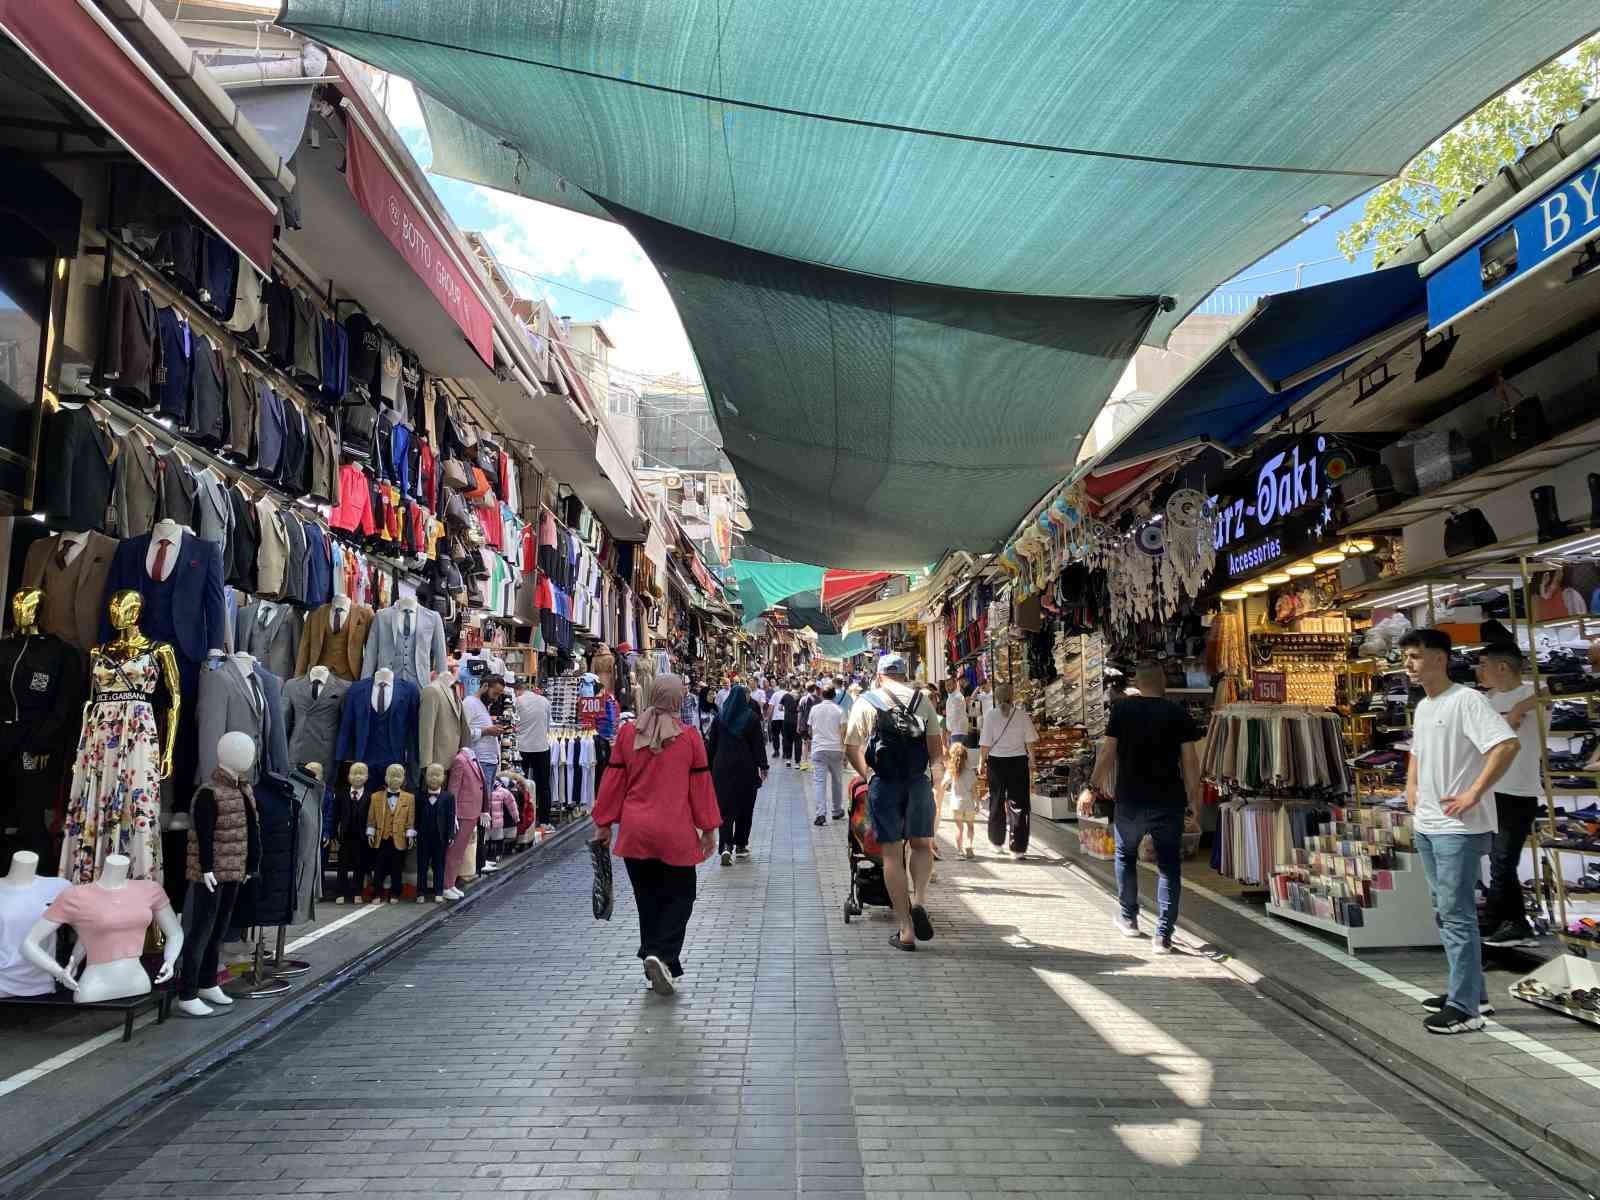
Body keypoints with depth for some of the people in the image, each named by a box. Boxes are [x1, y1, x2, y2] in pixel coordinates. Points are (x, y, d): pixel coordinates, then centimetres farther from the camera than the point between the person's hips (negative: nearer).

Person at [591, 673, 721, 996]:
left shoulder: (627, 733, -1)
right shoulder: (690, 736, -7)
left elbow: (613, 781, 3)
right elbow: (701, 785, -2)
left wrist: (604, 825, 12)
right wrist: (709, 829, 7)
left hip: (634, 833, 3)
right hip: (676, 835, -2)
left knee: (647, 898, 15)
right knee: (679, 897, 10)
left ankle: (657, 964, 20)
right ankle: (663, 956, -9)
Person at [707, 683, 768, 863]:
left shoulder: (719, 715, 0)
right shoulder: (752, 717, -6)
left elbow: (711, 742, 3)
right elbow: (759, 744, -5)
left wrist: (710, 766, 10)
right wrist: (763, 767, 3)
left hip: (722, 767, 1)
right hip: (745, 767, -1)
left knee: (725, 806, 2)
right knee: (745, 807, 13)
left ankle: (726, 846, -15)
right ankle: (741, 846, 19)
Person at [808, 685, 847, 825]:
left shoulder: (814, 709, 3)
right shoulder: (839, 710, -3)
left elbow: (810, 730, 12)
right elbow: (843, 732, -4)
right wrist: (844, 750, 3)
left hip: (818, 749, 1)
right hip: (835, 749, 0)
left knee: (821, 781, -3)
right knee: (837, 781, 14)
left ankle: (821, 814, -15)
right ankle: (836, 812, 24)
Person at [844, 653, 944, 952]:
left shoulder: (865, 702, 9)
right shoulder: (921, 700, 11)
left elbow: (851, 750, 10)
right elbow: (937, 747, 6)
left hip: (883, 782, -1)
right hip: (919, 780, 1)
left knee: (892, 853, 5)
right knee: (922, 844, 18)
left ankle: (906, 929, 4)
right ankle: (918, 901, -6)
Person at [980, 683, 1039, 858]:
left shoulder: (991, 716, -6)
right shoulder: (1022, 715, -5)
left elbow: (985, 745, -5)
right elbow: (1030, 742, -2)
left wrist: (982, 763, 7)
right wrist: (1031, 761, 10)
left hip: (996, 761, 1)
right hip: (1018, 761, -1)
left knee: (996, 803, 16)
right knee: (1019, 804, 4)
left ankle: (997, 842, 30)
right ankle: (1018, 848, 0)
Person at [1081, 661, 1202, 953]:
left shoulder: (1122, 709, -2)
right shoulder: (1178, 712, -2)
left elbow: (1108, 752, -4)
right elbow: (1190, 759, -3)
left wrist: (1093, 788, 2)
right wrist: (1193, 798, 5)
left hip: (1130, 800, 0)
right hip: (1169, 802, 0)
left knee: (1125, 855, 22)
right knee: (1169, 865, 7)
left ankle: (1128, 918, 29)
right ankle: (1163, 935, 4)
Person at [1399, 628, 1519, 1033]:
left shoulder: (1467, 700, -14)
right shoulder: (1422, 707, 14)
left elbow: (1508, 744, -25)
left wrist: (1473, 794, -25)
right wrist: (1411, 788, 16)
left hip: (1460, 829, -9)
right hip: (1426, 826, 9)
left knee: (1457, 913, -7)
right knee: (1445, 912, 16)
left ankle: (1464, 1008, -1)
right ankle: (1472, 992, 29)